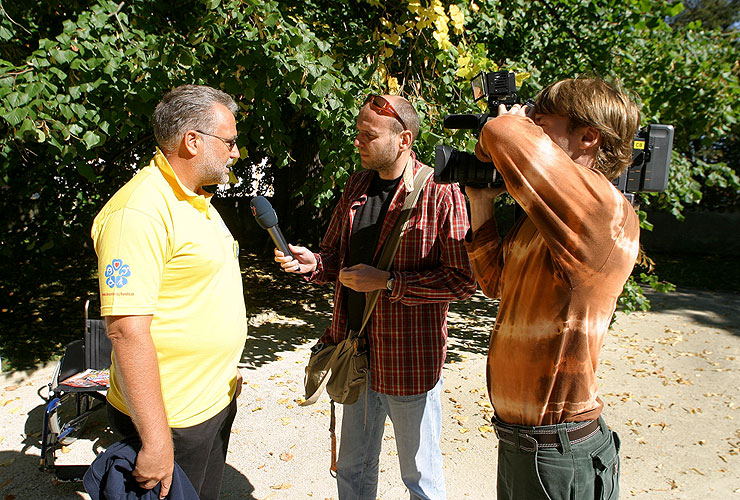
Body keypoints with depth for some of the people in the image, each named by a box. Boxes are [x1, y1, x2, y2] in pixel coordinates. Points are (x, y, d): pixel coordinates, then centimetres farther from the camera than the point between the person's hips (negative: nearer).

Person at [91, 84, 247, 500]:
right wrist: (156, 440, -25)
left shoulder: (196, 201, 10)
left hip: (217, 400, 9)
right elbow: (127, 330, -27)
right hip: (172, 420, -9)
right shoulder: (138, 212, -23)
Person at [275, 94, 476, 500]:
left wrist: (387, 281, -22)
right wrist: (312, 263, -6)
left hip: (409, 358, -6)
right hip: (356, 351, 6)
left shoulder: (440, 194, -15)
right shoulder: (356, 187, 6)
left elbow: (462, 279, -19)